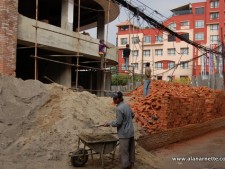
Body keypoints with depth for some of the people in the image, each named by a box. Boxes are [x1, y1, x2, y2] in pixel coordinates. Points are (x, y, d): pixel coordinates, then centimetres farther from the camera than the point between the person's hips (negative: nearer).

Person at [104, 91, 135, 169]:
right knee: (131, 150, 17)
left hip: (124, 134, -9)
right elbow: (132, 115, 19)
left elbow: (118, 122, -17)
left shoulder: (119, 108, -20)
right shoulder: (127, 105, 5)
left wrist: (109, 123, -5)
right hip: (131, 132, 9)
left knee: (124, 152, 1)